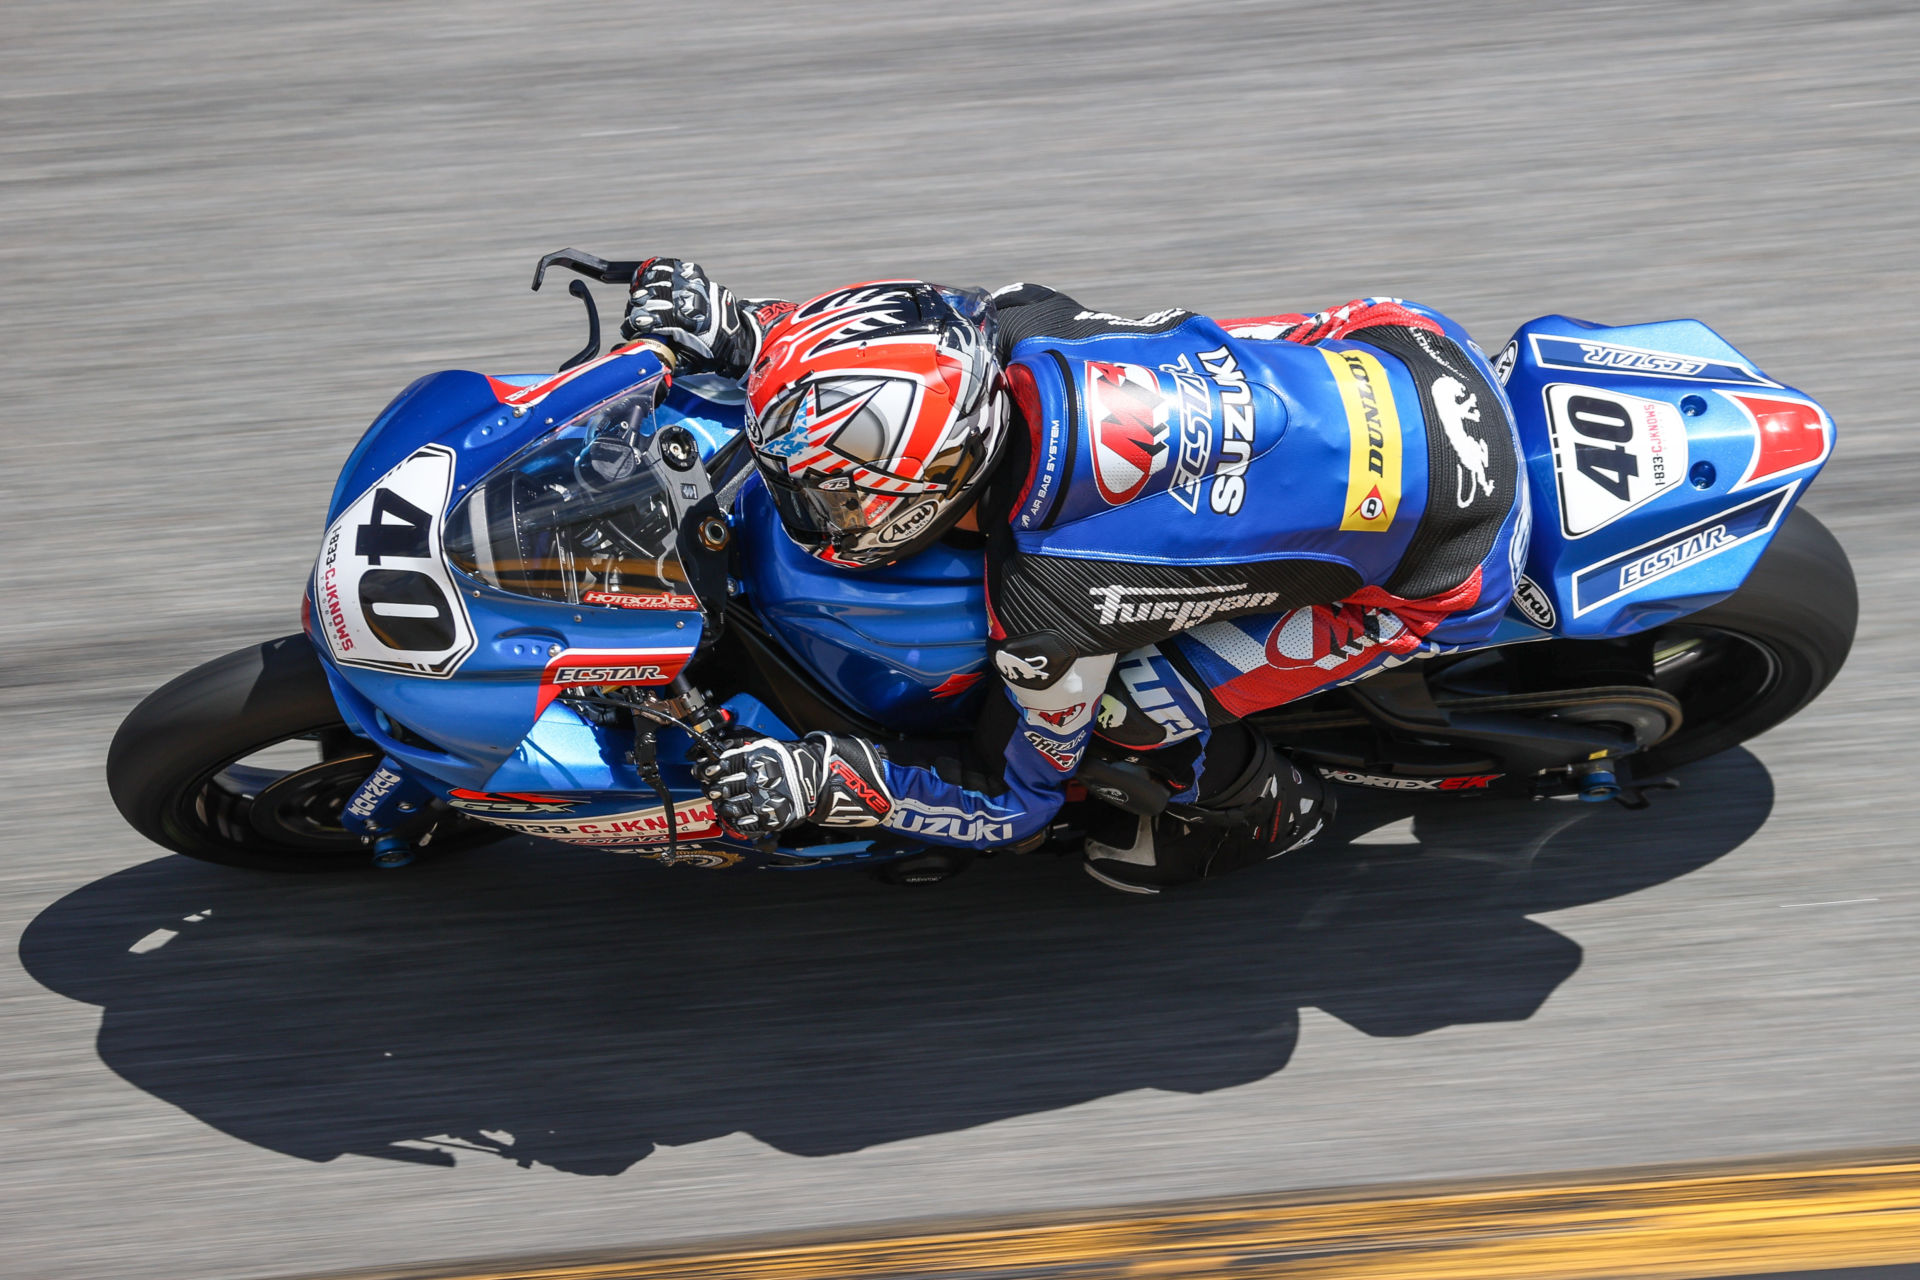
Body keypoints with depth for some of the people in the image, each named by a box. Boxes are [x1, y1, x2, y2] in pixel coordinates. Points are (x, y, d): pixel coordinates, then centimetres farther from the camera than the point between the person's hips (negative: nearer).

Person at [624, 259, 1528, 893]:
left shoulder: (1044, 609, -27)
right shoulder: (1018, 330, -15)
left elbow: (1013, 807, -9)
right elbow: (932, 324, 10)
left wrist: (819, 779, -10)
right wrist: (739, 329, 2)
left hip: (1443, 568, -7)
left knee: (1128, 703, -8)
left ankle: (1262, 805, 21)